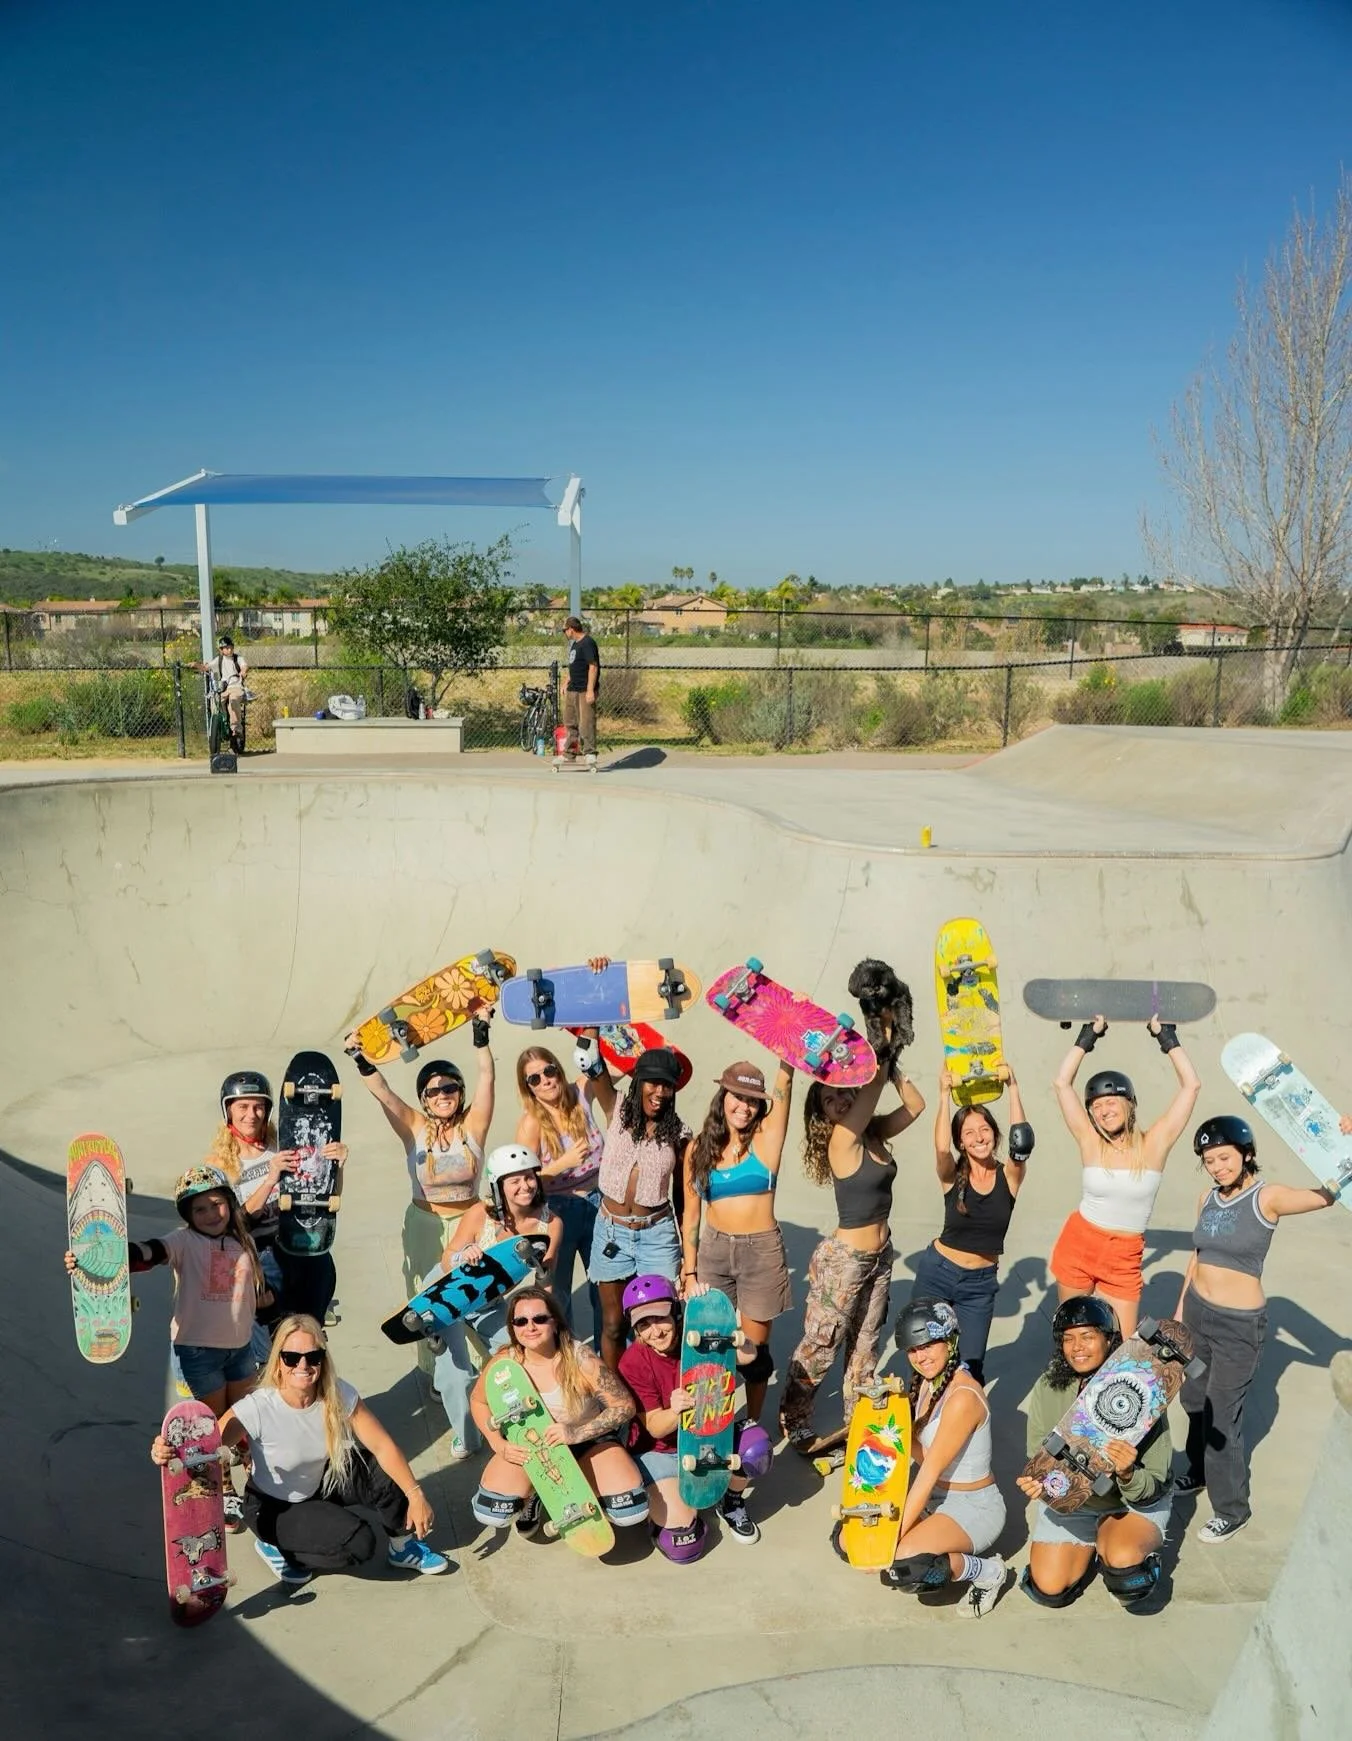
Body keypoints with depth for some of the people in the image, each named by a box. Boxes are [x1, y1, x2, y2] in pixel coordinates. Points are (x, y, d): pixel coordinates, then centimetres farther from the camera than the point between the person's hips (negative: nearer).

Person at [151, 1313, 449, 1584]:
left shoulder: (340, 1396, -21)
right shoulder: (257, 1409, -32)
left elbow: (382, 1446, -19)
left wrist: (416, 1496, -25)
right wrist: (168, 1452, -54)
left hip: (320, 1486, 4)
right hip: (272, 1507, -4)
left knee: (377, 1467, -23)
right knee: (359, 1545, -22)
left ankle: (403, 1545, 5)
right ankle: (277, 1549, 4)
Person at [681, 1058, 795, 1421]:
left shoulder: (766, 1139, -5)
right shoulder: (698, 1148, 1)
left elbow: (784, 1085, -18)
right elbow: (691, 1214, 6)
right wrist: (689, 1273, 3)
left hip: (762, 1253, -2)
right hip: (713, 1251, 2)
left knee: (755, 1347, 8)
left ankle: (752, 1425, 26)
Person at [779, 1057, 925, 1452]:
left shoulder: (874, 1133, 2)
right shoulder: (842, 1140, -20)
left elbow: (916, 1104, -1)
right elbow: (874, 1085, -27)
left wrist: (890, 1063, -8)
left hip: (880, 1255, 7)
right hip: (844, 1260, -7)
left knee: (864, 1345, 19)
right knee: (820, 1348, 4)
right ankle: (794, 1427, 18)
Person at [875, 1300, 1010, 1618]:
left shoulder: (962, 1397, -26)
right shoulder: (927, 1382, 1)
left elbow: (930, 1472, -25)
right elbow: (922, 1454, 1)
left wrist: (893, 1540, -22)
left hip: (974, 1507, -9)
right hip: (935, 1496, 9)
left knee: (901, 1567, -30)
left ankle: (987, 1572, -4)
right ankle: (955, 1551, 10)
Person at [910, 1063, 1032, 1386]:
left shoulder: (1009, 1176, -8)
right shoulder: (952, 1176, -9)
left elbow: (1022, 1144, -28)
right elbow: (941, 1147, -32)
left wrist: (1012, 1088, -33)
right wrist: (945, 1094, -37)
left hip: (981, 1283, 0)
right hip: (937, 1272, 0)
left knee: (970, 1365, 2)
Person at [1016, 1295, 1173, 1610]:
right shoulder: (1048, 1389, -15)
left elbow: (1153, 1486, -21)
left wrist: (1127, 1475, -43)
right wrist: (1035, 1483, -30)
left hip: (1136, 1503, -3)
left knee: (1122, 1559, -32)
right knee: (1049, 1590, -9)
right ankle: (1092, 1546, 22)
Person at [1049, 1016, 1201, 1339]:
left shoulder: (1154, 1144, -8)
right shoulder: (1090, 1142, -6)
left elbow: (1191, 1085, -11)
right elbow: (1062, 1083, -9)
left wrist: (1165, 1036, -7)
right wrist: (1089, 1036, -3)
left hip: (1124, 1260, -1)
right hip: (1077, 1245, 1)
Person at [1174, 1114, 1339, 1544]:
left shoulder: (1267, 1199, -16)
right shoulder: (1207, 1199, 1)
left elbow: (1327, 1194, -28)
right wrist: (1181, 1309, 17)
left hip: (1240, 1324, -6)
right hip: (1198, 1313, 6)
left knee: (1222, 1415, 3)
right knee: (1194, 1399, 21)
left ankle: (1232, 1509, 21)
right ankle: (1199, 1471, 45)